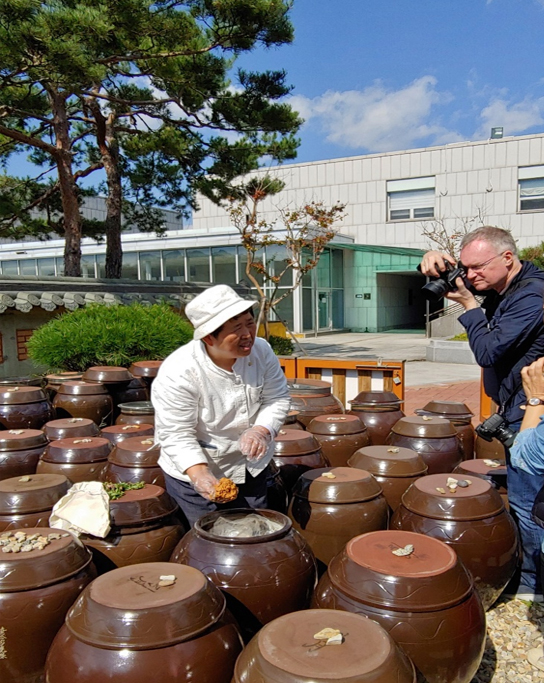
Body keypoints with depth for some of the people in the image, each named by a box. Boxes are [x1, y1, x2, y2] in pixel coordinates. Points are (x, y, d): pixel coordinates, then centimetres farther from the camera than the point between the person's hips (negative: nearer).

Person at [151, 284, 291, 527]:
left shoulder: (261, 351, -16)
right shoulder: (178, 373, -31)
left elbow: (277, 398, -7)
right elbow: (176, 436, -27)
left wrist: (262, 430, -26)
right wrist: (200, 475, -41)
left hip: (251, 466, 5)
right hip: (193, 469, -5)